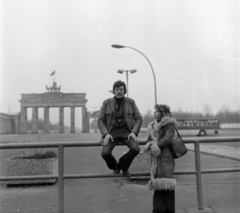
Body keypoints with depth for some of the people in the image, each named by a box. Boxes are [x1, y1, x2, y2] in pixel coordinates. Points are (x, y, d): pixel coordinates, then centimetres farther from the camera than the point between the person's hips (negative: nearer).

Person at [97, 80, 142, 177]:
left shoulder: (130, 102, 3)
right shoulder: (107, 103, 1)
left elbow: (138, 119, 2)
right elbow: (100, 120, 1)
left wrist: (133, 132, -14)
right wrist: (106, 134, -16)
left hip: (126, 131, 1)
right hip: (112, 132, -1)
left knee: (136, 149, -29)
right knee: (105, 153, -27)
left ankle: (122, 165, 5)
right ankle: (114, 166, 11)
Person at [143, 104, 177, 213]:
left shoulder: (169, 124, -4)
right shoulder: (154, 125, 18)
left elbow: (168, 139, -15)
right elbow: (149, 139, 14)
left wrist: (156, 145, -14)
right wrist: (150, 145, -8)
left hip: (165, 156, -7)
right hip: (156, 157, 7)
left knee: (166, 182, -8)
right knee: (157, 181, 7)